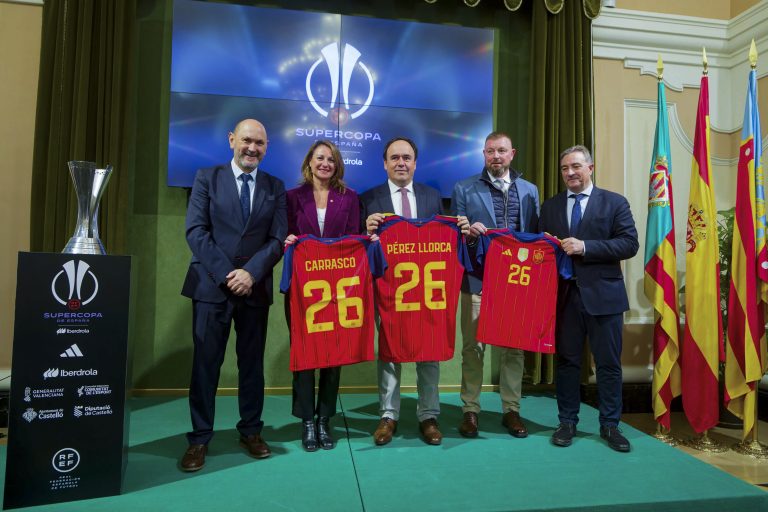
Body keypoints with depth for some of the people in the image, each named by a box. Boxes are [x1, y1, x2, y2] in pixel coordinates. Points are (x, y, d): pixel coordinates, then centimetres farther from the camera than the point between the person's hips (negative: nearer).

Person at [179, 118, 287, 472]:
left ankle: (251, 432, 23)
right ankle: (199, 438, 14)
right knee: (206, 362, 3)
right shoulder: (207, 178, 5)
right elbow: (196, 231, -4)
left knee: (252, 362, 9)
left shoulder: (275, 187, 9)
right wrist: (226, 274, -13)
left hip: (255, 287, 2)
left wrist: (250, 272, -13)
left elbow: (278, 239, 1)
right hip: (212, 284, -1)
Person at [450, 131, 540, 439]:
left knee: (514, 346, 9)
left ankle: (511, 410, 22)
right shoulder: (464, 189, 5)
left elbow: (535, 233, 11)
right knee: (473, 346, 4)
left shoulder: (529, 190, 13)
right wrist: (468, 232, -19)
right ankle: (470, 410, 16)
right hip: (478, 279, -2)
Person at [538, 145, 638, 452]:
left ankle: (610, 425, 22)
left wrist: (584, 247, -17)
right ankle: (567, 422, 23)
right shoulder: (550, 206, 11)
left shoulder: (615, 203, 2)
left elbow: (629, 244, -8)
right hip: (564, 294, 2)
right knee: (566, 360, 10)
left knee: (609, 363, 6)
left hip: (603, 294, -2)